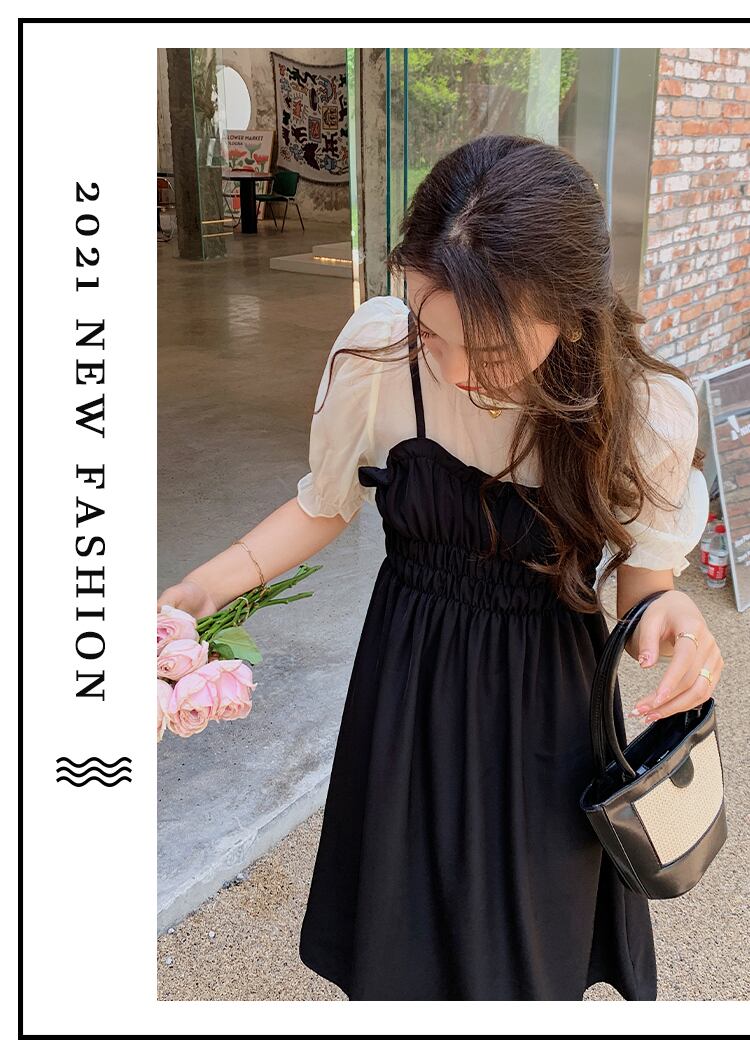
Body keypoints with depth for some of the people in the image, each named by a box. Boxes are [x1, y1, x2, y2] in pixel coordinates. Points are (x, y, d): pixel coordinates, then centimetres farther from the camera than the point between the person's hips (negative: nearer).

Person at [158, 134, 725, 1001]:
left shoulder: (646, 413, -20)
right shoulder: (377, 352, -19)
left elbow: (641, 580, -6)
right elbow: (325, 503, -2)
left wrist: (667, 612, -30)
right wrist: (204, 587, -15)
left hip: (545, 707, 0)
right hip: (405, 685, 1)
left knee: (525, 959, 18)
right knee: (393, 952, 19)